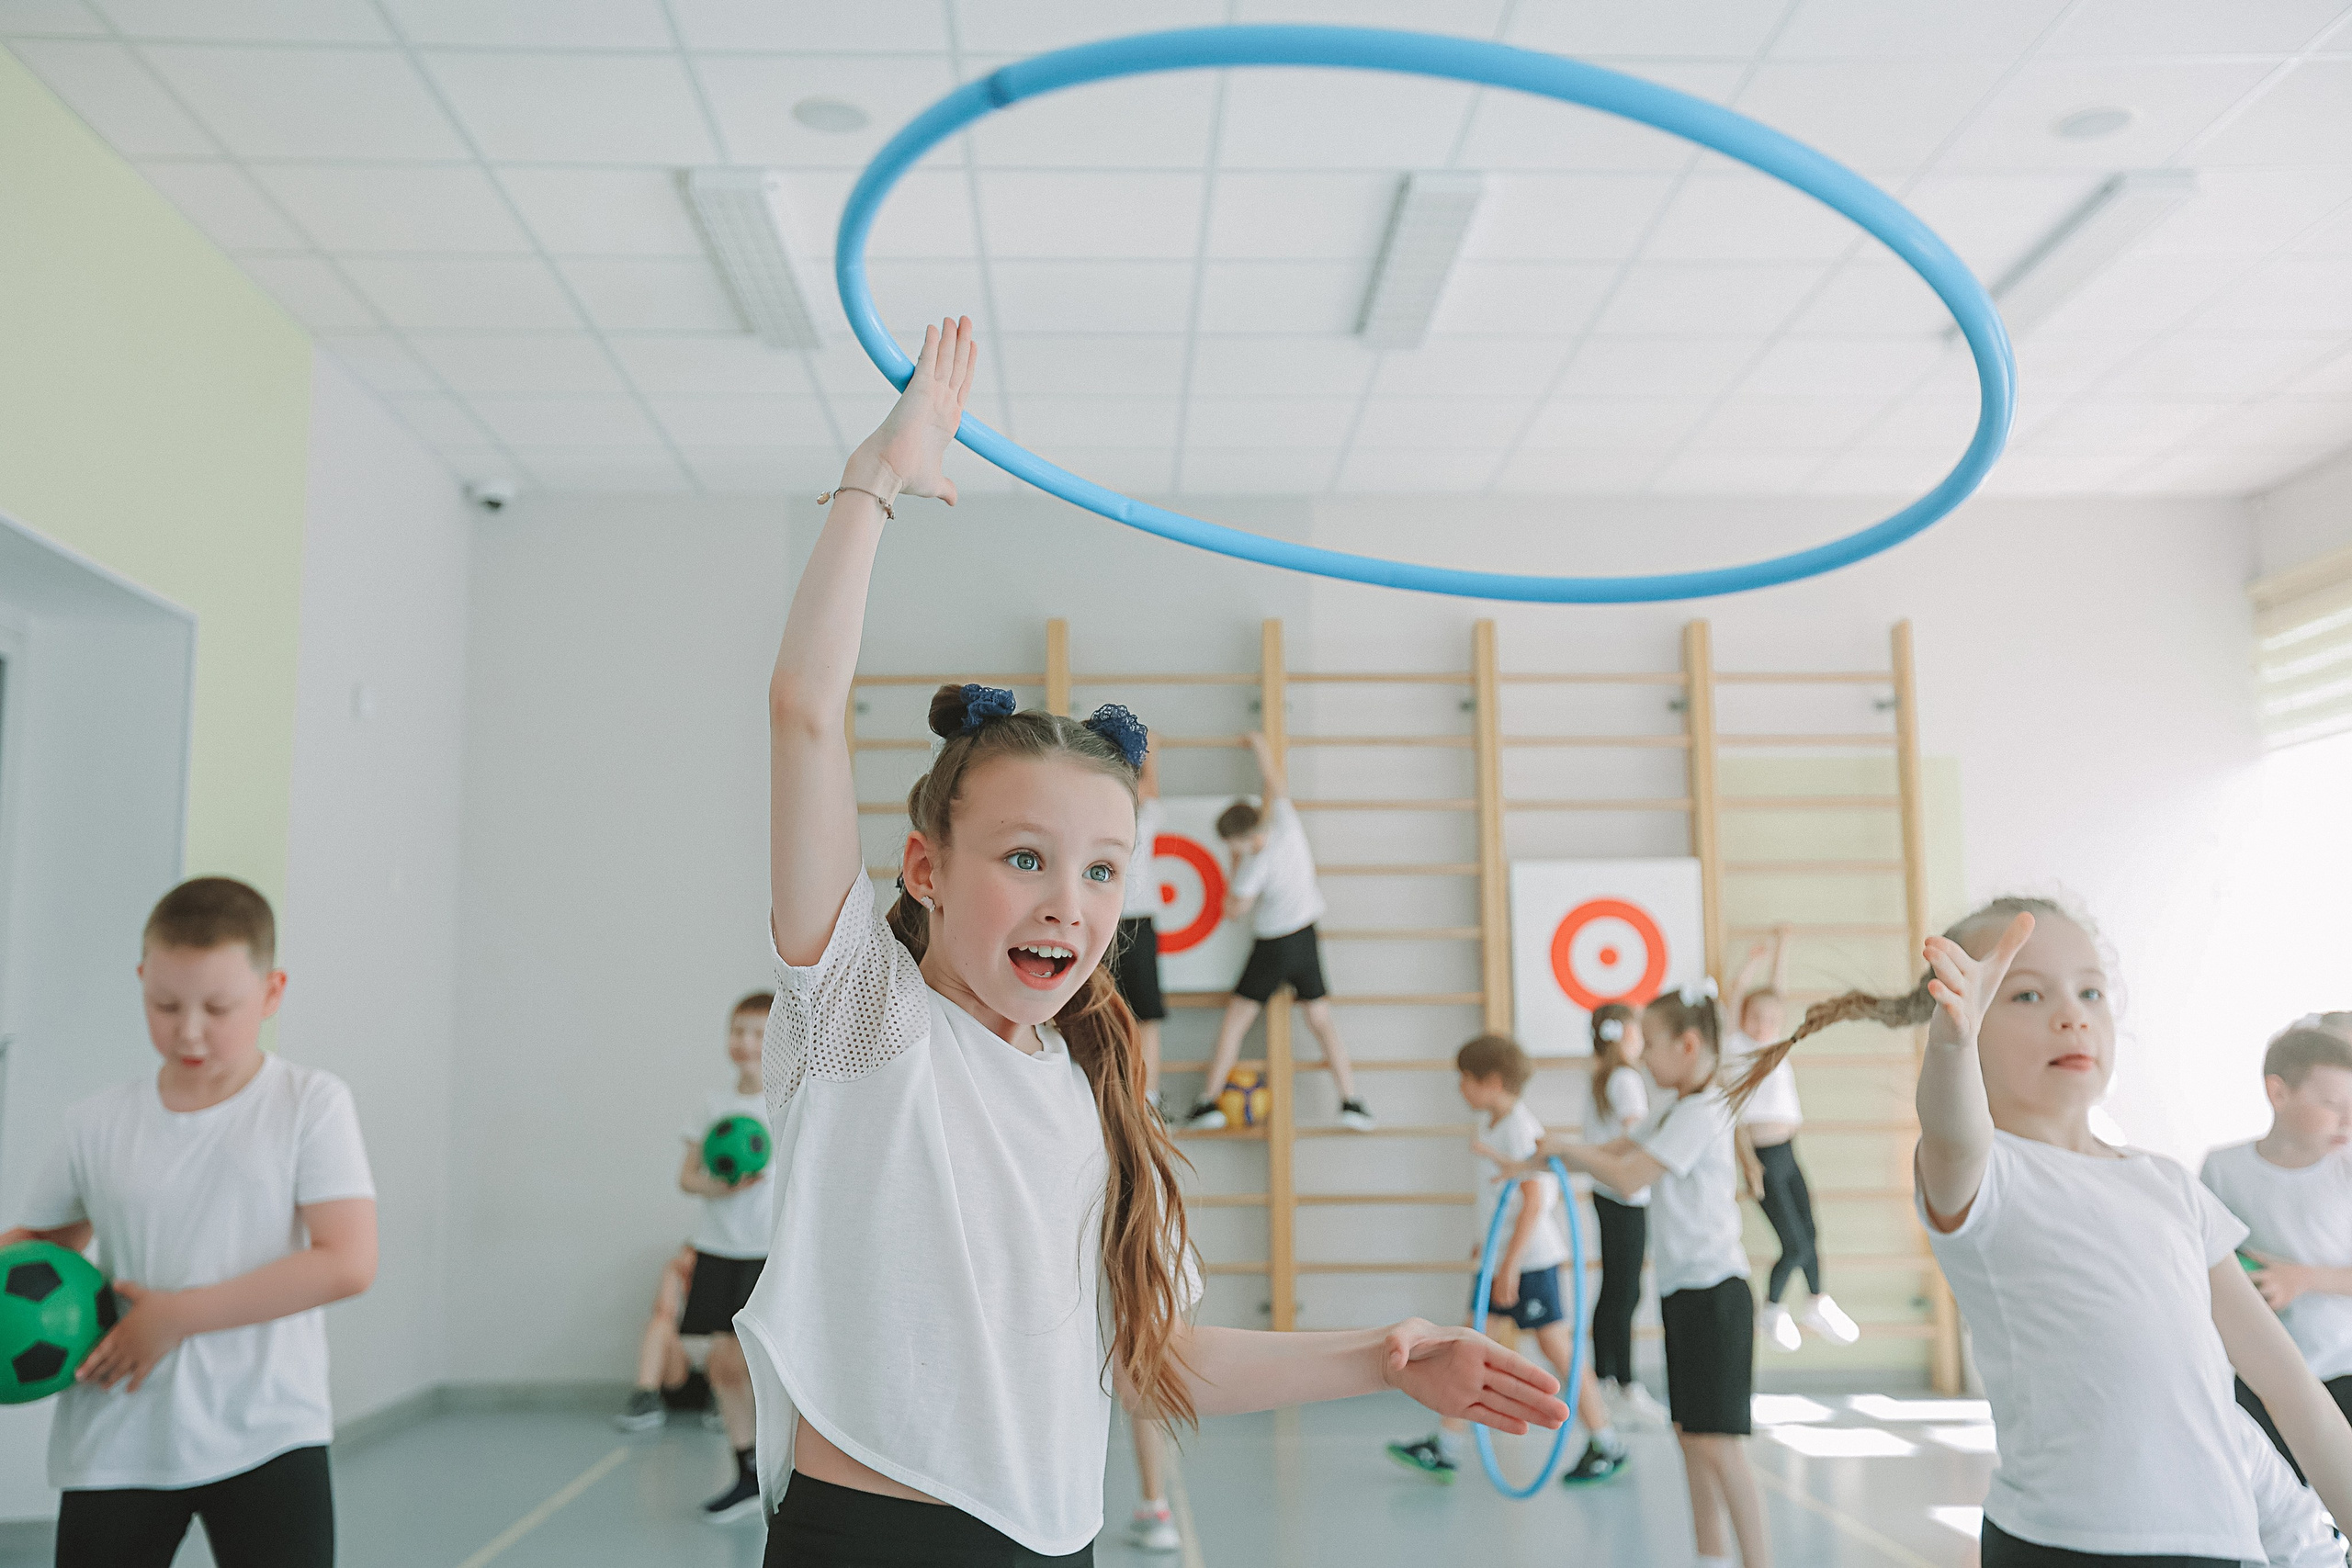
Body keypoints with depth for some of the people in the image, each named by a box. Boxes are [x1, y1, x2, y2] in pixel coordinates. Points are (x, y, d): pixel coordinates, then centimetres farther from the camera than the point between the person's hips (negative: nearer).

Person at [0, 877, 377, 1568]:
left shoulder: (310, 1104, -7)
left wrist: (178, 1315, -17)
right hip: (115, 1450, 3)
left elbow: (347, 1262, -15)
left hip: (265, 1439, -3)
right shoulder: (98, 1125, 3)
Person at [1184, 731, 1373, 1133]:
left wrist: (1238, 866, -3)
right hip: (1307, 938, 6)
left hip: (1273, 946, -6)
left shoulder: (1255, 863, -22)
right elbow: (1274, 779, 9)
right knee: (1321, 1020, 10)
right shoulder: (1284, 817, -9)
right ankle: (1351, 1102, 4)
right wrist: (1261, 746, 25)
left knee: (1235, 1020, 4)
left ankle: (1209, 1101, 3)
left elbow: (1233, 910, -10)